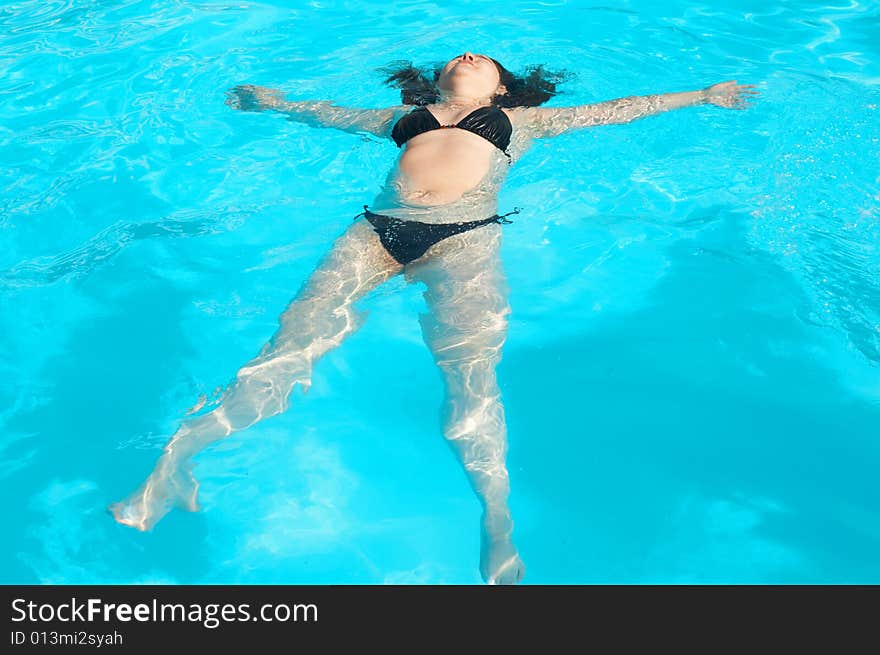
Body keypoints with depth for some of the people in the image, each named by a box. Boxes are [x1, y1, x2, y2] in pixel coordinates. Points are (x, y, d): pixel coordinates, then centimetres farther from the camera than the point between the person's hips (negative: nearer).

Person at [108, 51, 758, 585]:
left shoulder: (520, 119, 30)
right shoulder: (408, 116, 35)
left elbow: (612, 109, 34)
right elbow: (338, 115, 48)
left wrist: (702, 96, 39)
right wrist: (277, 103, 57)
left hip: (465, 237, -2)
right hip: (379, 229, 2)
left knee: (471, 367, -27)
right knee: (295, 340, -15)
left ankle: (497, 520, -30)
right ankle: (178, 453, -16)